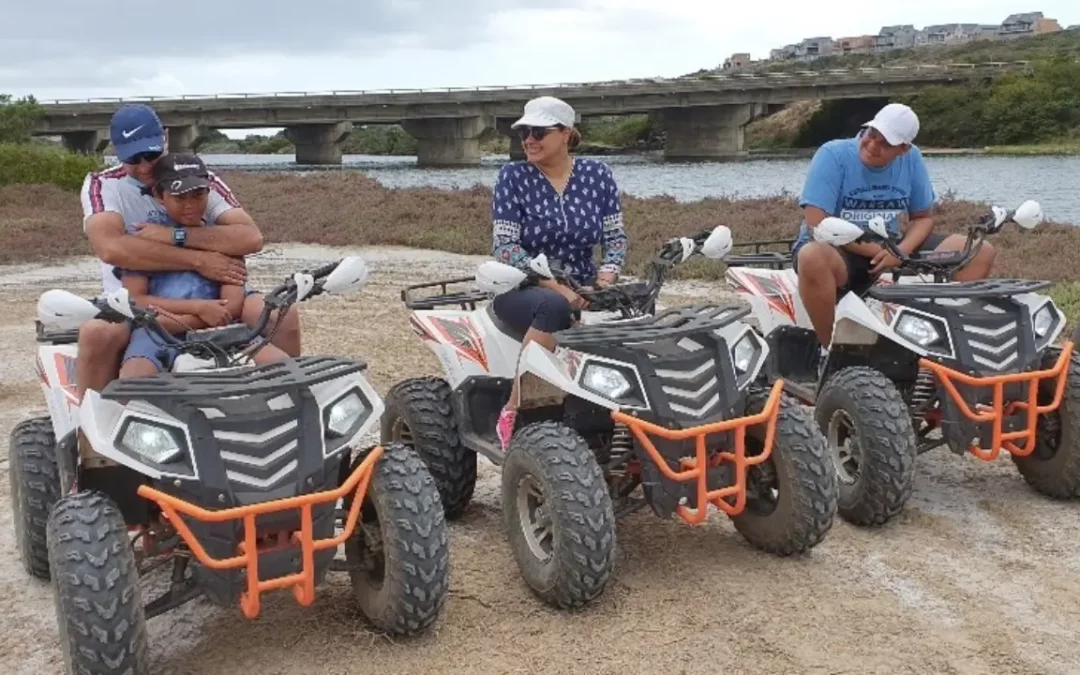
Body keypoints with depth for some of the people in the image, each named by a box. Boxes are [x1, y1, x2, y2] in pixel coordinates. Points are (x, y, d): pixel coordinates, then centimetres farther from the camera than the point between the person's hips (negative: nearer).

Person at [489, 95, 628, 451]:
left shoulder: (596, 175, 4)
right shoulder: (513, 177, -4)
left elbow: (615, 236, 4)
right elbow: (505, 247, -11)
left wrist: (604, 282, -16)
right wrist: (557, 287, -22)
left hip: (582, 288, 3)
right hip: (523, 288, -3)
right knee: (553, 307, -38)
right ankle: (513, 413, -29)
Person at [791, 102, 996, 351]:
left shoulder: (911, 158, -1)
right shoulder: (832, 155, -15)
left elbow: (923, 217, 7)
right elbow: (817, 225, -20)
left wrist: (901, 251, -15)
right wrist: (877, 251, -20)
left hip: (889, 248, 5)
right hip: (839, 250, -5)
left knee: (981, 253, -5)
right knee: (813, 257, -43)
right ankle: (829, 349, -23)